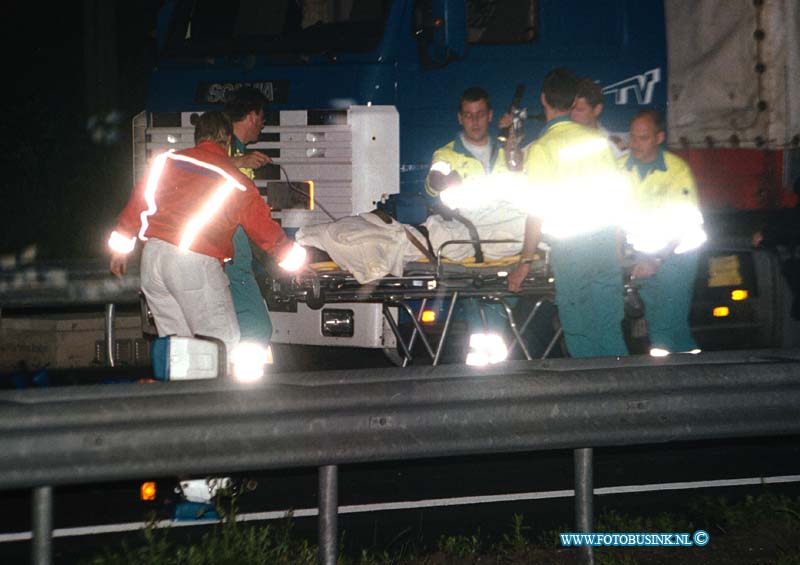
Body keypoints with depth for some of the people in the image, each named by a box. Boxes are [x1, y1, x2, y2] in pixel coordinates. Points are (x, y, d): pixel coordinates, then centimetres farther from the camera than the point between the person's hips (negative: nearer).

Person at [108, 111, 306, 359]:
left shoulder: (167, 162, 13)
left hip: (153, 255, 5)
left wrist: (121, 248, 29)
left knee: (175, 338, 13)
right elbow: (266, 231, 12)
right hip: (195, 264, -5)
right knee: (225, 339, -2)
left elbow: (137, 202, 18)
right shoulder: (236, 183, 5)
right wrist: (293, 257, 29)